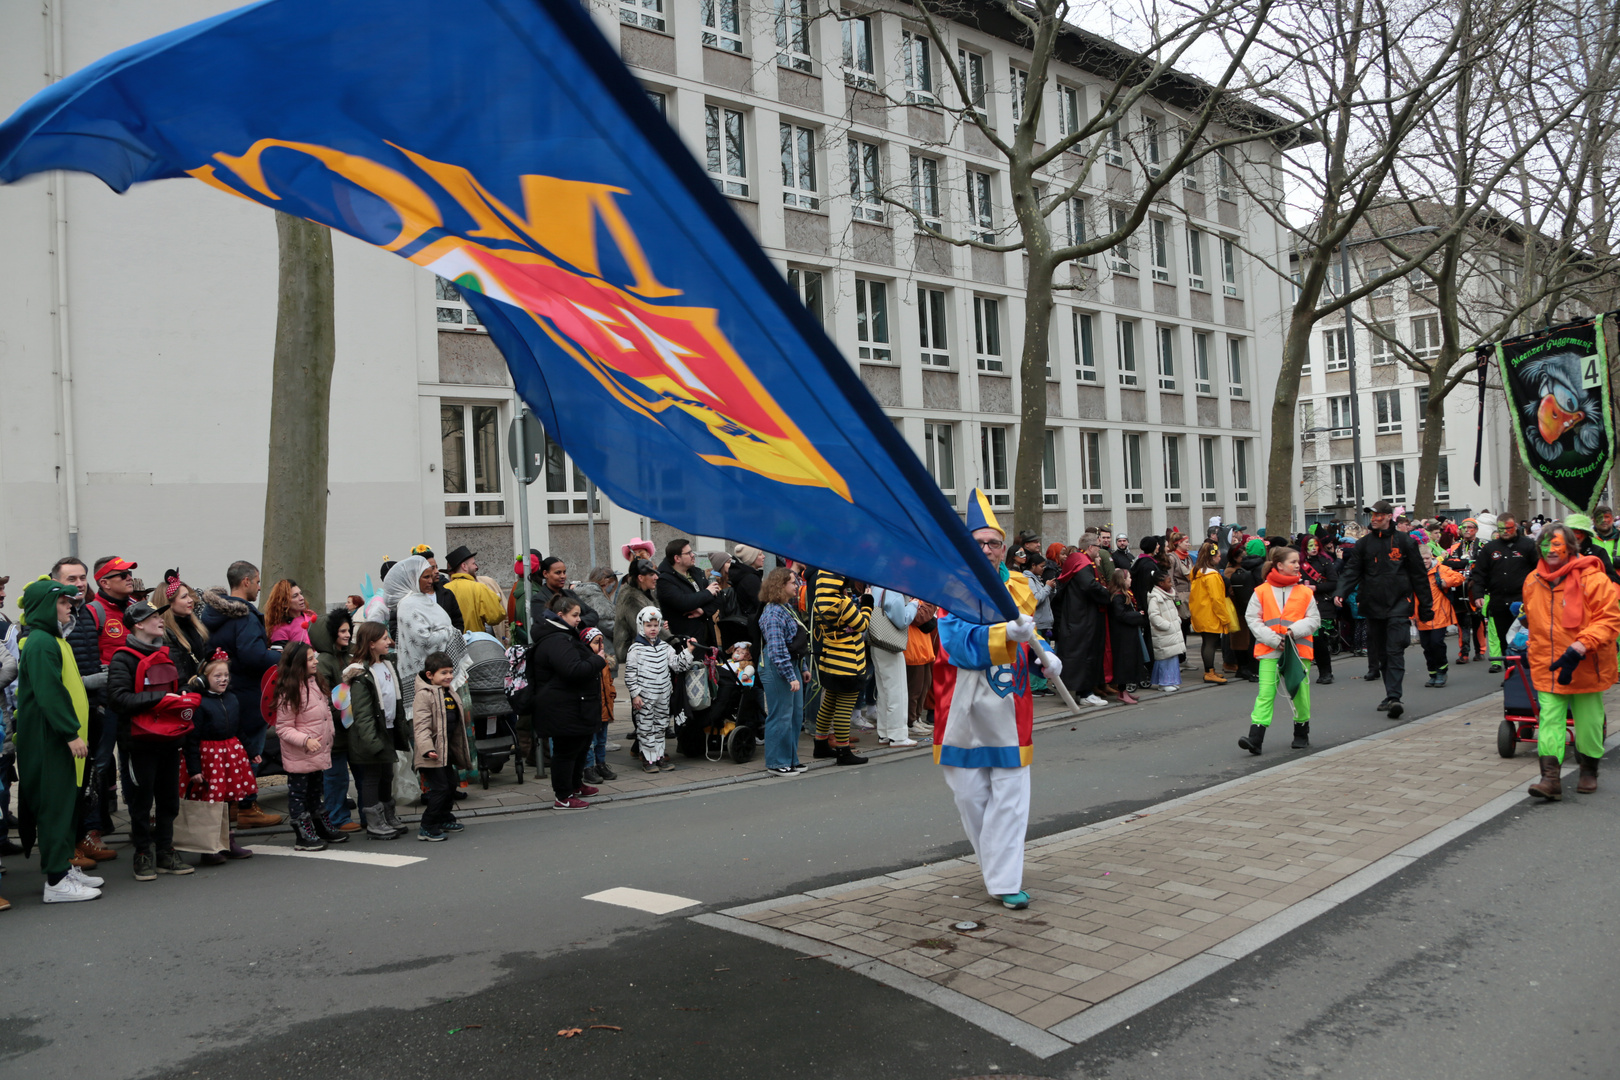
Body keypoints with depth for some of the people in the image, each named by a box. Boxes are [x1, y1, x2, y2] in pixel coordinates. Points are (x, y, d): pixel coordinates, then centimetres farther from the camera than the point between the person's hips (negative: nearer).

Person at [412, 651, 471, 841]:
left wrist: (460, 749, 27)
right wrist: (427, 749, -33)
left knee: (450, 785, 17)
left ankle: (445, 819, 34)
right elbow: (421, 725, -23)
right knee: (439, 788, -11)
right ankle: (427, 828, -2)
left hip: (446, 750, 9)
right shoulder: (424, 695, -15)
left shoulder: (449, 693, 14)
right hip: (433, 753, -9)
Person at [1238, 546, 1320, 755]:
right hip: (1269, 650, -2)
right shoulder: (1261, 591, 0)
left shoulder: (1305, 592, 5)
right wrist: (1272, 639, -10)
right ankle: (1255, 737, -13)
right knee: (1265, 692, -8)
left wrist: (1295, 630, -13)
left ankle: (1302, 733, 29)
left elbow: (1314, 619, 6)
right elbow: (1252, 618, 0)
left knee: (1300, 691, 9)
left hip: (1298, 649, 2)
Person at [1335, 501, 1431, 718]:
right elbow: (1352, 571, 4)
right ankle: (1391, 696, 19)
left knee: (1395, 651, -13)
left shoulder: (1403, 541, 3)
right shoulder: (1364, 544, 10)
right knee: (1382, 654, 9)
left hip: (1399, 604, -4)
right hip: (1373, 605, 4)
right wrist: (1341, 592, -15)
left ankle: (1394, 697, -18)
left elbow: (1418, 574, 5)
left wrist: (1425, 605, 5)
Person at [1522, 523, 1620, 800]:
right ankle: (1550, 778, -11)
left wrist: (1580, 648, -24)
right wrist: (1531, 646, 18)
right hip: (1548, 667, 3)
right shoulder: (1533, 581, 6)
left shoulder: (1592, 579, -11)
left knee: (1588, 721, 10)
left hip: (1585, 668, -3)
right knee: (1549, 720, -7)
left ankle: (1589, 771, 32)